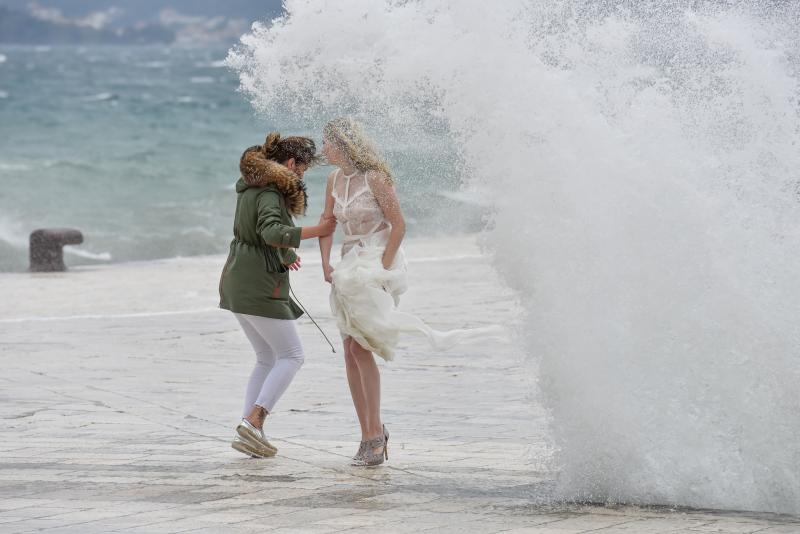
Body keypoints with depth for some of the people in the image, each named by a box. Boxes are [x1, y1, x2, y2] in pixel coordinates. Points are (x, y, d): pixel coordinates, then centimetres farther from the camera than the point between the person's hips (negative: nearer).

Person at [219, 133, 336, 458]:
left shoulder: (250, 186, 15)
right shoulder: (270, 193, -15)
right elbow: (271, 232, -32)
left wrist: (283, 255, 40)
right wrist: (316, 231, -28)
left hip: (237, 282, 10)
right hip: (259, 285, -10)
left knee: (267, 358, 15)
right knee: (291, 356, -3)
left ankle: (248, 431, 7)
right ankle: (253, 422, -15)